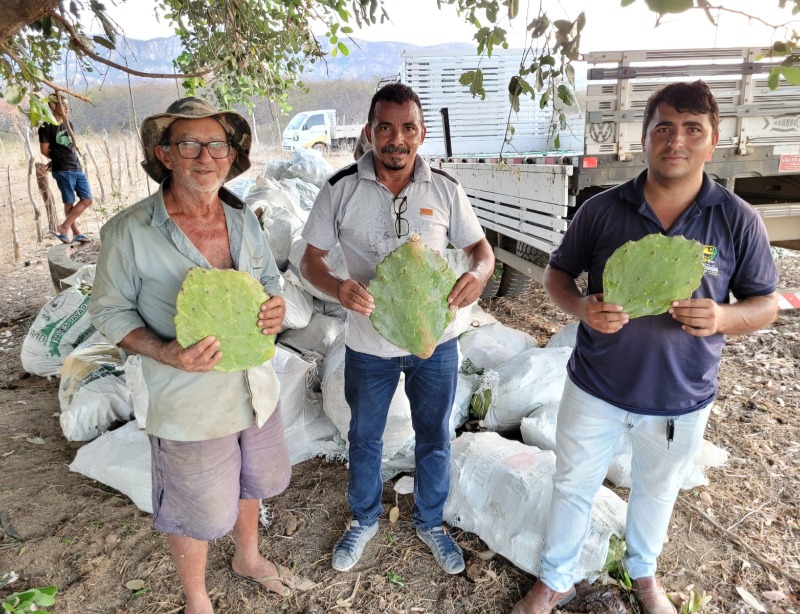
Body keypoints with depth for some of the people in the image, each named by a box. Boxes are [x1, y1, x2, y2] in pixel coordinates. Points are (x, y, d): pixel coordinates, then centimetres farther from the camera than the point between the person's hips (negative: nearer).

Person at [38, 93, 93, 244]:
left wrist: (59, 159, 10)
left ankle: (64, 227, 8)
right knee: (69, 202, -2)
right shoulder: (46, 127, -6)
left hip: (77, 168, 7)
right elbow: (44, 150, -3)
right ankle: (76, 233, 7)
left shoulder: (68, 124, 14)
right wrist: (57, 160, 13)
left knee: (87, 199, 2)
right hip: (62, 170, -7)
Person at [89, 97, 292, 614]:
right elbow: (110, 311, -7)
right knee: (196, 516, 16)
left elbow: (270, 280, 10)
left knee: (250, 485, 28)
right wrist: (164, 352, -25)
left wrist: (277, 308, -14)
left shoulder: (243, 219, -3)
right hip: (190, 405, -5)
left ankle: (248, 557, 59)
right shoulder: (129, 232, -17)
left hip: (258, 390, 5)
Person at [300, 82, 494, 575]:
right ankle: (365, 520, 48)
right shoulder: (341, 189, -10)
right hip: (369, 344, 0)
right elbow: (311, 258, -5)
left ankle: (430, 522, 46)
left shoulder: (445, 188, -7)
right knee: (364, 438, 20)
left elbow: (481, 247, 1)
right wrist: (338, 287, -27)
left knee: (435, 438, 18)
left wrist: (478, 273, -24)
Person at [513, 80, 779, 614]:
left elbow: (765, 304, -2)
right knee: (573, 486, 15)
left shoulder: (738, 220, -9)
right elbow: (557, 273, 0)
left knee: (657, 491, 25)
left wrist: (722, 317, -25)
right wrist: (582, 307, -22)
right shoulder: (602, 210, -10)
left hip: (682, 399, 1)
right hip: (595, 389, 0)